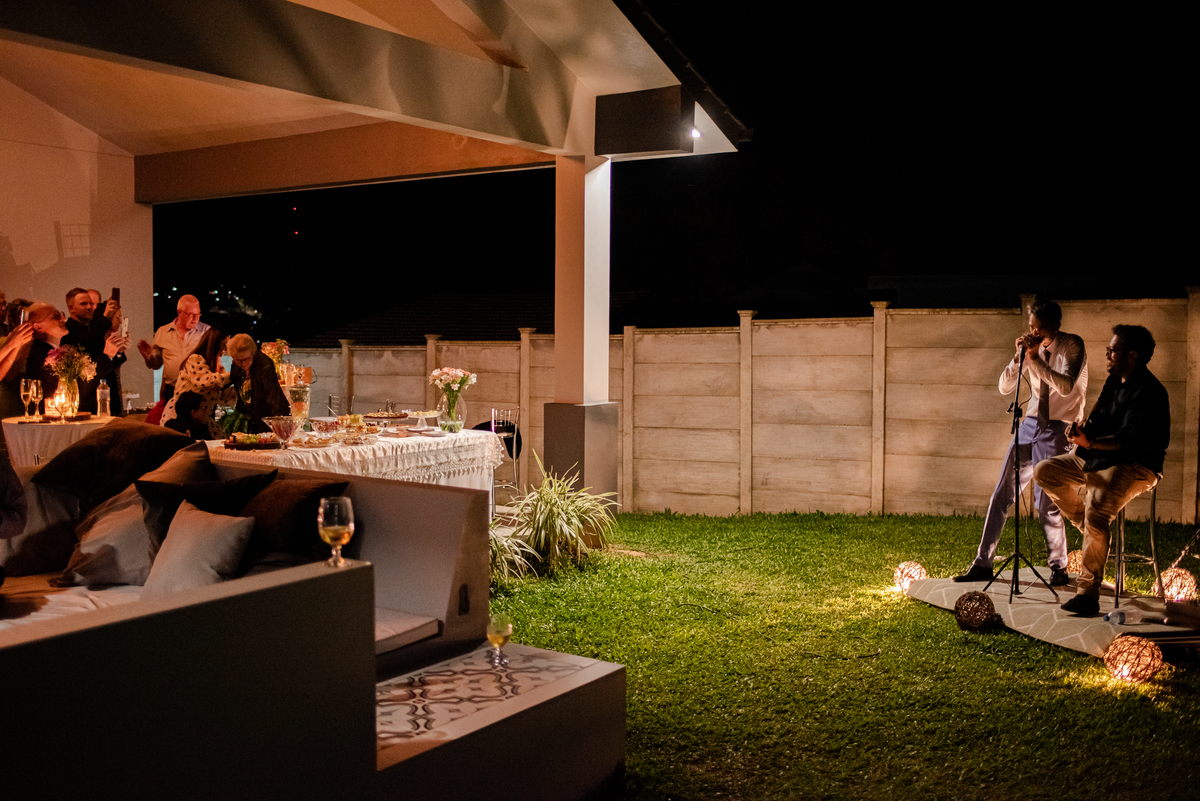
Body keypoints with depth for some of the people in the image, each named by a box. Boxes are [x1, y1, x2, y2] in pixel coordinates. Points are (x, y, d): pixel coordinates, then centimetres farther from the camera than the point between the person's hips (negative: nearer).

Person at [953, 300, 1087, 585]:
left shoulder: (1072, 346, -8)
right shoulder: (1032, 347, 6)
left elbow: (1066, 387, -22)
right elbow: (1004, 387, 5)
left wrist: (1035, 359, -25)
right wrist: (1019, 356, -10)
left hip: (1058, 428, -5)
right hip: (1031, 423, 6)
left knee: (1045, 501, -9)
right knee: (1001, 494, 3)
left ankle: (1059, 568, 12)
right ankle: (982, 564, 10)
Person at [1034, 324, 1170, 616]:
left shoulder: (1148, 393, -17)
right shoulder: (1114, 381, 13)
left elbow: (1129, 439, -25)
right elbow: (1098, 418, 17)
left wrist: (1090, 442, -34)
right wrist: (1082, 431, -5)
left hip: (1135, 466, -10)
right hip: (1098, 458, 10)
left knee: (1096, 512, -31)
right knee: (1044, 472, 2)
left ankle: (1088, 594, -24)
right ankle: (1089, 527, 6)